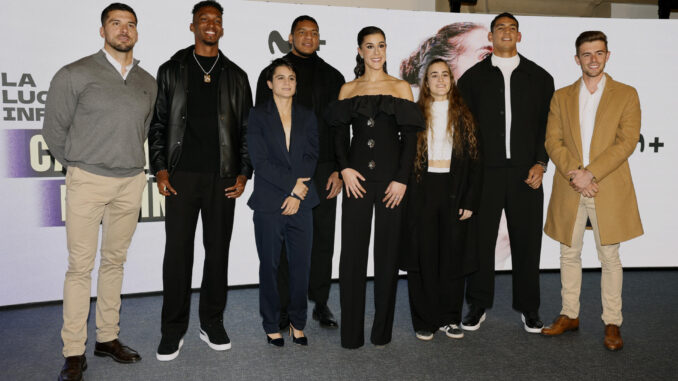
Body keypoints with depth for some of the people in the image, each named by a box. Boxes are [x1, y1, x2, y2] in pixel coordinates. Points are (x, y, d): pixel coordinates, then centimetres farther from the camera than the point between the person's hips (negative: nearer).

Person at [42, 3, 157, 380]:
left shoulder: (148, 83, 9)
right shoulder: (75, 74, -4)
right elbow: (54, 128, 3)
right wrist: (78, 166, 9)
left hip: (131, 181, 4)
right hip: (87, 180, -4)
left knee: (114, 261, 11)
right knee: (80, 266, -2)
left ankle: (108, 338, 22)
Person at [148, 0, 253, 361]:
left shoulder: (235, 75, 10)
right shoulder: (171, 71, 8)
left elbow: (246, 127, 9)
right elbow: (158, 123, 6)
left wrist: (243, 173, 0)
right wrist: (160, 168, -4)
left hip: (222, 177, 1)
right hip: (182, 175, -1)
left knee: (218, 250, 7)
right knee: (177, 252, 0)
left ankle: (212, 323, 21)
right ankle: (173, 330, 11)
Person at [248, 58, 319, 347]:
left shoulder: (307, 117, 12)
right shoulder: (258, 115, 3)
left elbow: (311, 158, 4)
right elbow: (260, 160, -6)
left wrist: (297, 194, -8)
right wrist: (292, 183, -12)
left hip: (301, 203, 2)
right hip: (268, 203, -2)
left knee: (301, 264, 5)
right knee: (270, 266, 6)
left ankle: (297, 322, 21)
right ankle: (271, 325, 20)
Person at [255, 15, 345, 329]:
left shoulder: (332, 76, 12)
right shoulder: (272, 73, 8)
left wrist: (338, 170, 0)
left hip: (323, 170, 2)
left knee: (322, 238, 6)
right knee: (283, 240, 2)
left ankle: (321, 303, 19)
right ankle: (283, 307, 14)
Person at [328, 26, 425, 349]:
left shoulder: (401, 88, 6)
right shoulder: (348, 90, 11)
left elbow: (409, 137, 0)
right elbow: (339, 134, 7)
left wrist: (402, 179, -9)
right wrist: (345, 168, -9)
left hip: (391, 179, -1)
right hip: (356, 177, 1)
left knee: (387, 251, 4)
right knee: (352, 251, 1)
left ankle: (382, 329, 18)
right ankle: (351, 332, 12)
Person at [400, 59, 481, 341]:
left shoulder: (464, 116, 7)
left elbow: (474, 161, 4)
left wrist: (470, 200, -4)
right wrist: (404, 193, -5)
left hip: (454, 191, 1)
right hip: (422, 192, -1)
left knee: (453, 254, 5)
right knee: (423, 256, 2)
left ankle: (450, 318, 19)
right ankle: (425, 320, 14)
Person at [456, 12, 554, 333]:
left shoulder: (540, 77, 11)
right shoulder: (473, 77, 8)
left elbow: (548, 125, 9)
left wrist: (541, 163, -4)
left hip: (526, 173, 1)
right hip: (484, 173, -1)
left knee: (527, 241, 6)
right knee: (480, 239, 3)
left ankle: (528, 307, 21)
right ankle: (478, 305, 18)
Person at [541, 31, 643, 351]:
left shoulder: (626, 95, 4)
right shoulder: (561, 97, 11)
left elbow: (627, 141, -6)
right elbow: (552, 141, 2)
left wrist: (590, 172, -16)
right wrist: (574, 174, -13)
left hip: (609, 190, -2)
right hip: (569, 190, 3)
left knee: (609, 257, 4)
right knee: (569, 254, 10)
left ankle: (612, 323, 16)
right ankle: (569, 315, 24)